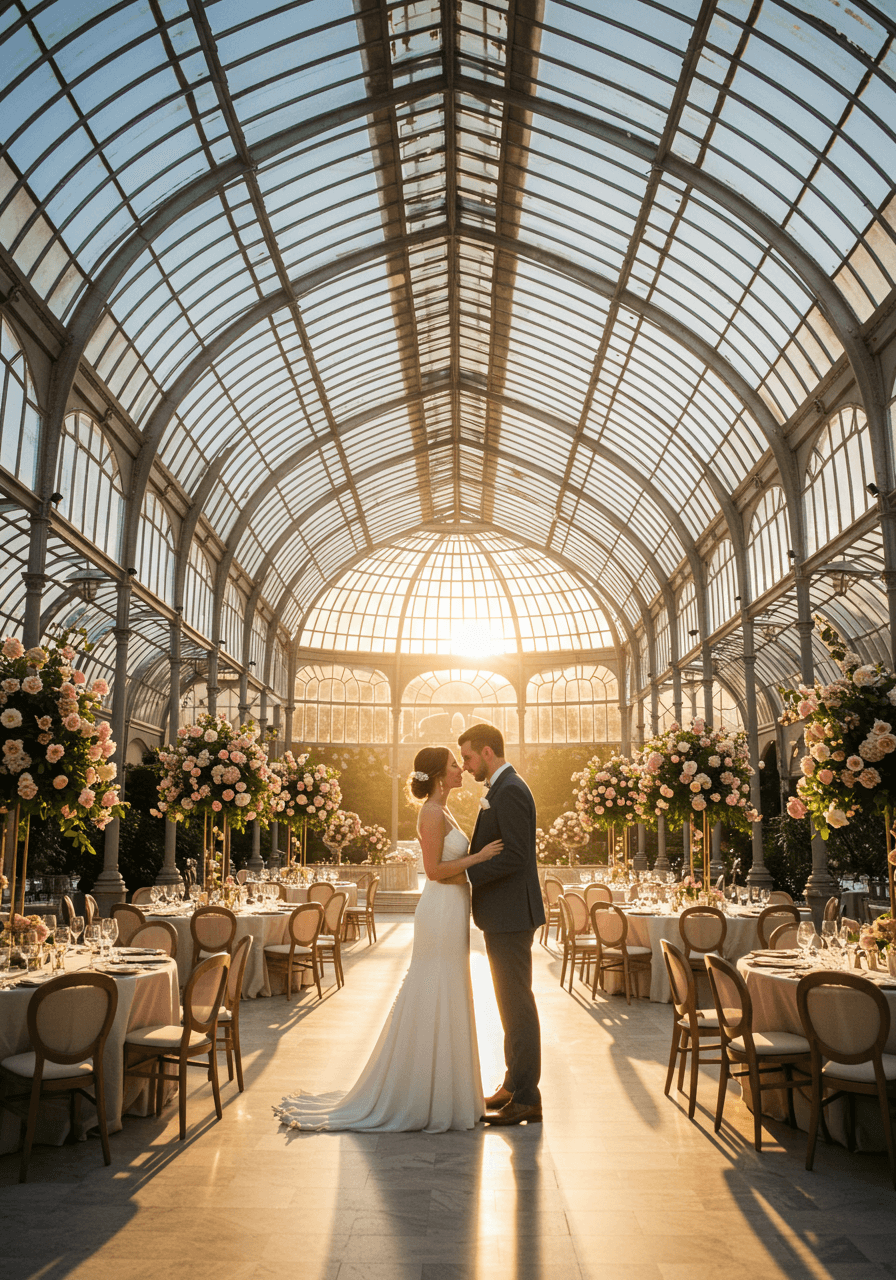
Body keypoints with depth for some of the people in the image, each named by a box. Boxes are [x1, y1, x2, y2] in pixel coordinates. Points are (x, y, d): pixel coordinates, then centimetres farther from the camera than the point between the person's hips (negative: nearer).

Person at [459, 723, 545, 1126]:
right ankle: (514, 1086, 27)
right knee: (512, 1004, 17)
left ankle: (526, 1100, 6)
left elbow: (514, 856, -23)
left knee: (517, 1004, -3)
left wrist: (465, 874, -18)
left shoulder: (509, 791, -17)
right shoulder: (501, 790, 15)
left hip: (511, 916, -10)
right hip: (504, 916, 10)